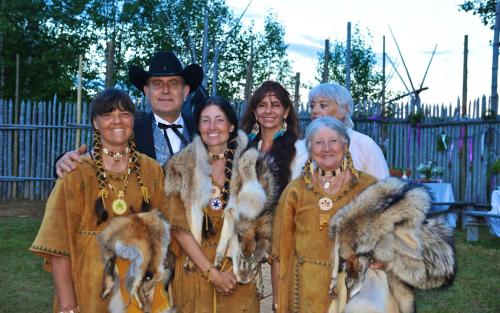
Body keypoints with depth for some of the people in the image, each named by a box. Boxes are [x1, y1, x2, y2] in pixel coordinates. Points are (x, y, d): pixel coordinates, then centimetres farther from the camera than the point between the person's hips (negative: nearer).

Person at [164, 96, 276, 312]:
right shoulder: (182, 166, 0)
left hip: (238, 271, 0)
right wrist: (211, 271, -12)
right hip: (194, 269, 0)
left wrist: (236, 269, -9)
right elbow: (178, 226, -6)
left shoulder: (251, 165, 1)